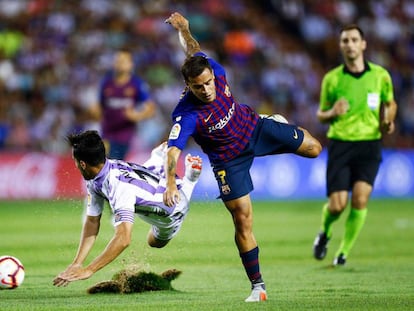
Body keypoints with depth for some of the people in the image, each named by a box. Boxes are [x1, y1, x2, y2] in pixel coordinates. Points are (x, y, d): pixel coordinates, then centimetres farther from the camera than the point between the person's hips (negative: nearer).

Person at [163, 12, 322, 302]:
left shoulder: (215, 72, -24)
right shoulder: (186, 115, -36)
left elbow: (194, 51, -3)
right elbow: (173, 151, -45)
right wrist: (171, 183, -59)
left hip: (254, 127, 4)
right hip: (230, 160, -4)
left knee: (313, 149, 11)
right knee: (243, 220, -9)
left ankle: (277, 124, 45)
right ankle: (258, 286, 2)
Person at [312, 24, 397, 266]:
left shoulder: (381, 75, 3)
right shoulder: (332, 79, 1)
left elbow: (390, 103, 21)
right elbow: (321, 115, 11)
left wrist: (388, 121, -1)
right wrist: (332, 113, -13)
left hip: (369, 144, 0)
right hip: (340, 144, 0)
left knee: (360, 198, -18)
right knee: (337, 205, -8)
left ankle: (345, 250, 1)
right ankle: (325, 233, 28)